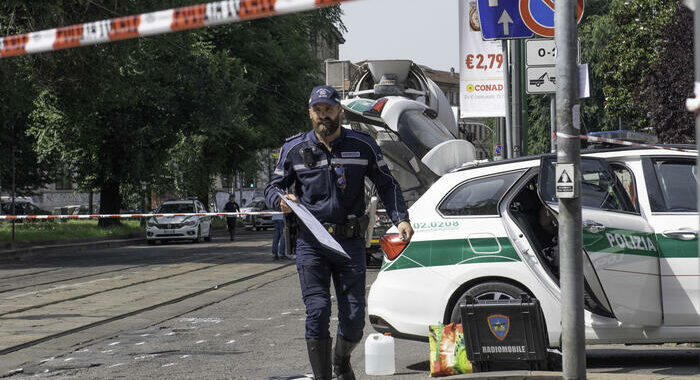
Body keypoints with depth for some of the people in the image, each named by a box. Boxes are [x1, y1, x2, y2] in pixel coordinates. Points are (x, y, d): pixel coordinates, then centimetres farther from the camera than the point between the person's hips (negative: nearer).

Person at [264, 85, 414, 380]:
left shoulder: (363, 145, 5)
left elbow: (387, 185, 12)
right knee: (317, 311, -13)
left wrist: (400, 219, -2)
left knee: (354, 317, 1)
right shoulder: (294, 149, 5)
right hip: (311, 241, -1)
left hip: (350, 242, 1)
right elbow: (273, 188, 13)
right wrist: (281, 200, -11)